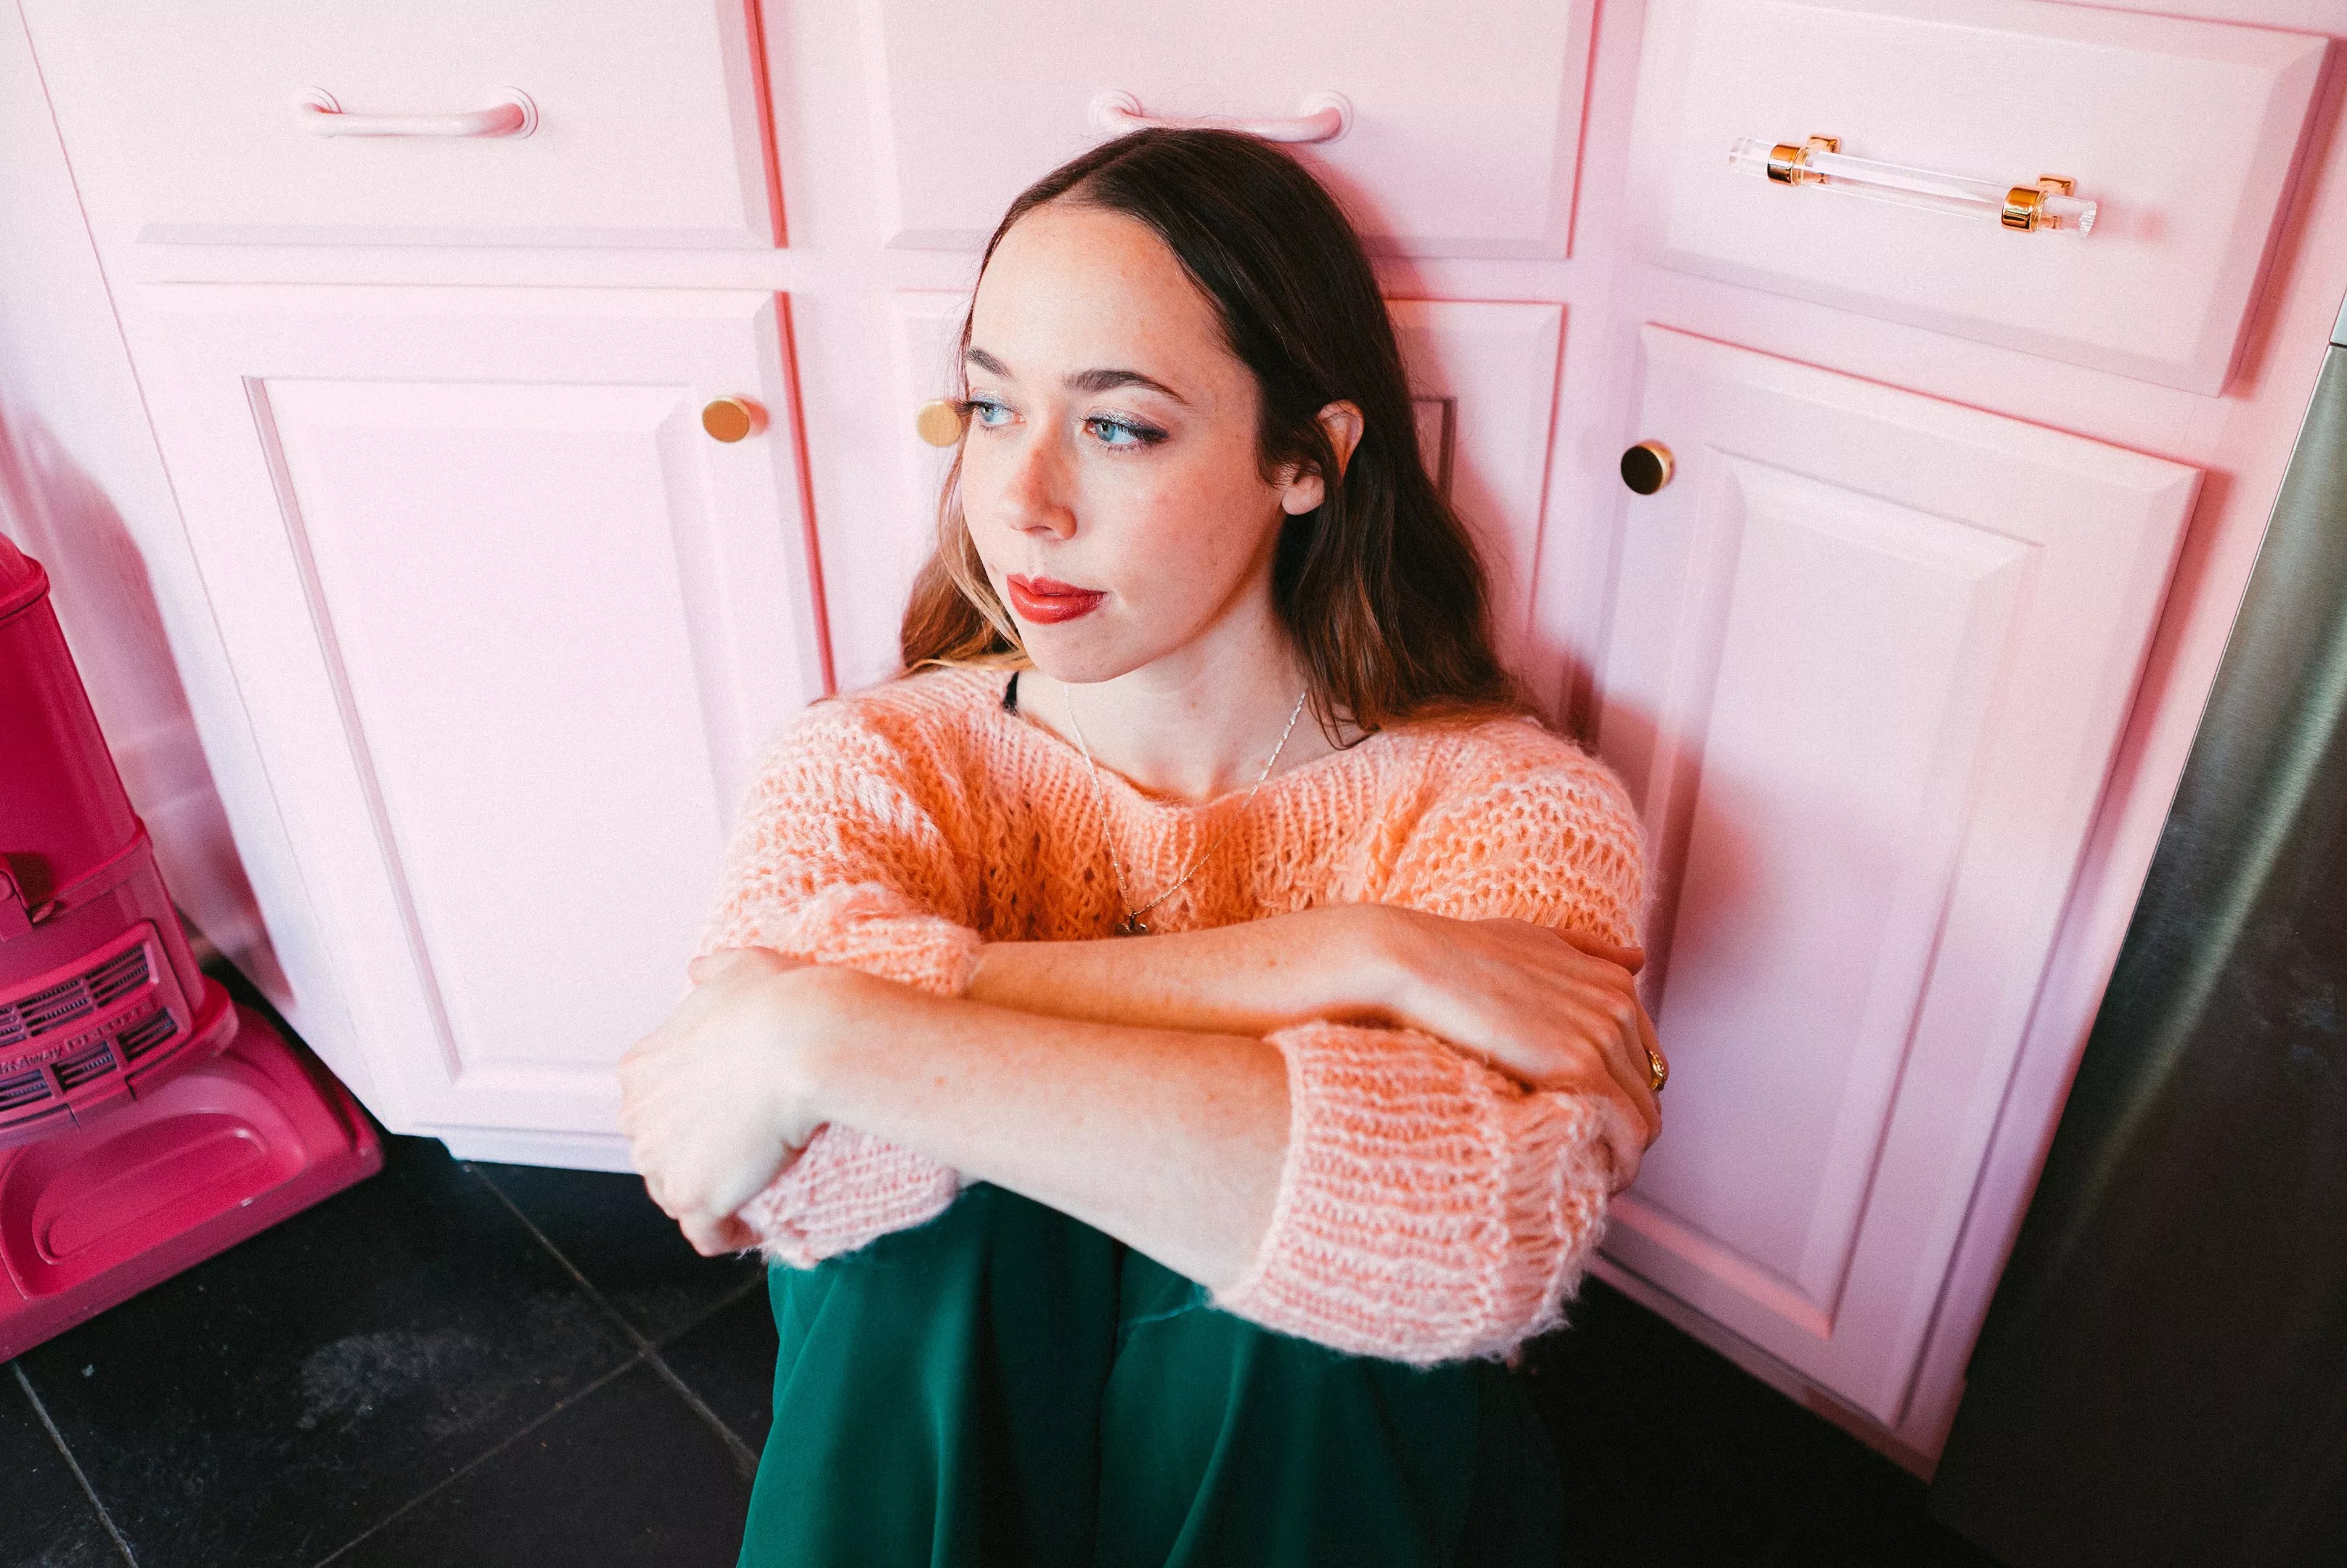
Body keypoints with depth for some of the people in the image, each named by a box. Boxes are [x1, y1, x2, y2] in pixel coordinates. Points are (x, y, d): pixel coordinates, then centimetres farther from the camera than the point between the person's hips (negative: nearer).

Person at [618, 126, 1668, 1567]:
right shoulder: (872, 764, -9)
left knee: (1305, 1306, -30)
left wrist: (824, 1040, -35)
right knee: (949, 1215, -27)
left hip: (1315, 1448, 0)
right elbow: (807, 1179, -26)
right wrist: (1328, 960, -31)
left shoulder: (1512, 806, -14)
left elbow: (1477, 1227, -33)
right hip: (928, 1437, 1)